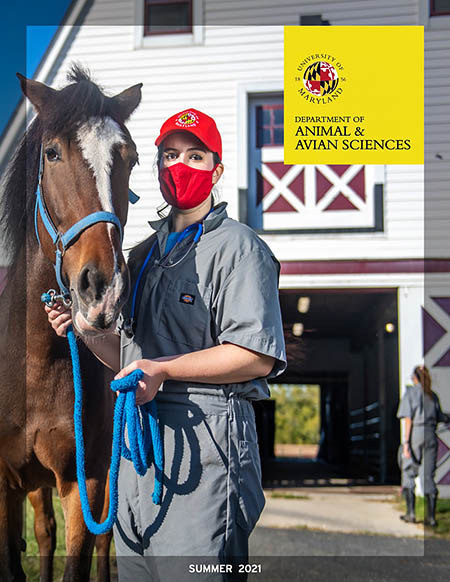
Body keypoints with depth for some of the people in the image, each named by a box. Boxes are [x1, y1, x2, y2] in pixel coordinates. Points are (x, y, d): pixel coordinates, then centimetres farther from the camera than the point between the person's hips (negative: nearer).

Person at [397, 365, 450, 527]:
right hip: (430, 435, 4)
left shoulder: (411, 393, -3)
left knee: (408, 473, 7)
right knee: (429, 476, 6)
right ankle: (431, 516, 3)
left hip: (415, 434, -4)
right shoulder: (433, 395, 10)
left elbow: (408, 419, -9)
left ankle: (411, 512, 1)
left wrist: (406, 442, -11)